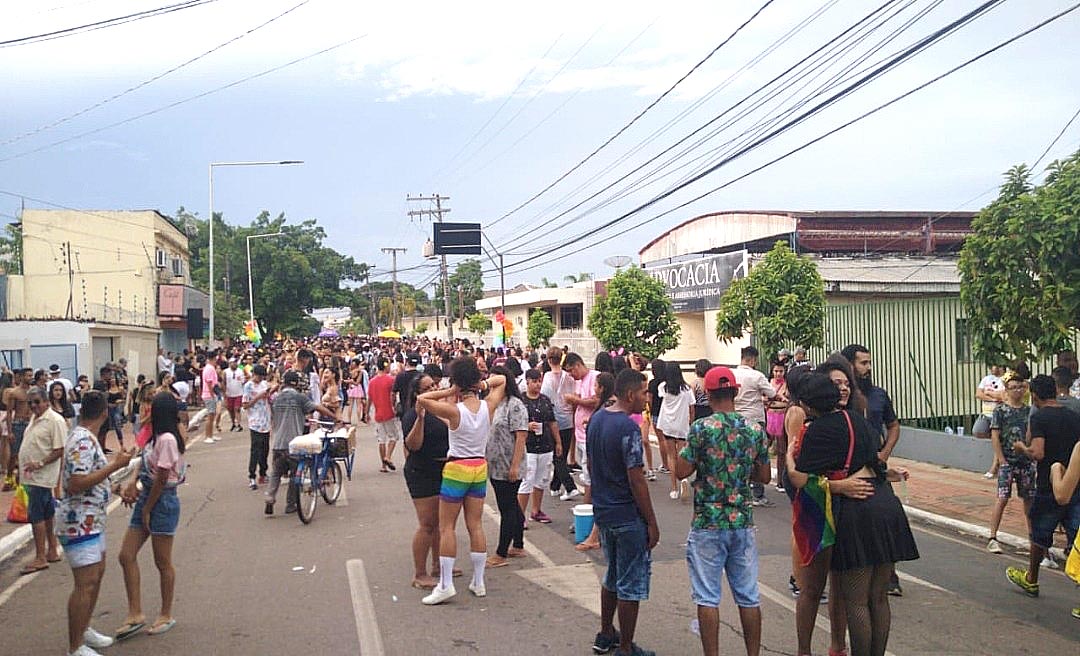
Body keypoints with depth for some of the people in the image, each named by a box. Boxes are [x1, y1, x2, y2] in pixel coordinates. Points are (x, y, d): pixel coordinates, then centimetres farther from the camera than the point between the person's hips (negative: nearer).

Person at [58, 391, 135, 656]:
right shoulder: (83, 441, -22)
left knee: (97, 573, 19)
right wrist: (115, 465, -26)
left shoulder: (85, 438, 9)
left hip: (90, 520, 11)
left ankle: (84, 630, 32)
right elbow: (75, 485, -28)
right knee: (86, 584, -6)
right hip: (79, 522, -11)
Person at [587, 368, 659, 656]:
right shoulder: (629, 428, -22)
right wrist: (652, 523, -15)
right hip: (628, 517, -9)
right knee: (631, 585, 5)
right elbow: (636, 480, -22)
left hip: (603, 512, 9)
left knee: (612, 577, 24)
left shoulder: (597, 419, 5)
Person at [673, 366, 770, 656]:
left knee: (707, 598, 5)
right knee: (748, 596, 13)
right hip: (742, 523, 4)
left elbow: (681, 471, -11)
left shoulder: (701, 428, -13)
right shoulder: (754, 430, 1)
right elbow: (764, 476, 9)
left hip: (707, 524, -4)